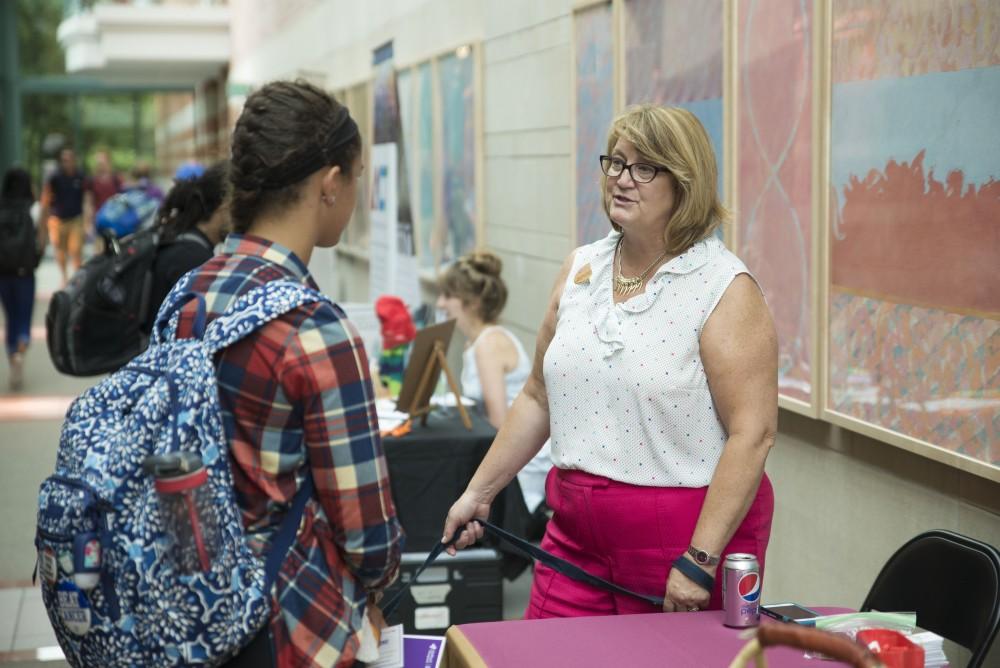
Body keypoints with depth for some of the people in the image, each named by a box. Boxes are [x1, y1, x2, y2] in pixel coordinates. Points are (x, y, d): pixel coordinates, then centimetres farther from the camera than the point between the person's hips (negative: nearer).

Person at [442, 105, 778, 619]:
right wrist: (478, 492, 14)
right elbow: (539, 398, 16)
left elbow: (752, 433, -17)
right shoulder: (580, 271, 8)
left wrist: (700, 561, -21)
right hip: (577, 537, 5)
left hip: (688, 536, -5)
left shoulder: (725, 290, -11)